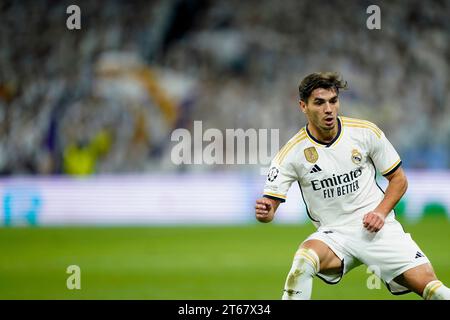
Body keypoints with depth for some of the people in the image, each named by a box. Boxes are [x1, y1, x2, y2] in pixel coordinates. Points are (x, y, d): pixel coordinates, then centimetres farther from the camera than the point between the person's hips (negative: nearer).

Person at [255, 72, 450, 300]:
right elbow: (270, 204, -7)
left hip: (377, 228, 1)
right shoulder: (292, 153, -7)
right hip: (333, 235, -1)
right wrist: (264, 211, -31)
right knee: (304, 259, -34)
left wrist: (381, 212, -9)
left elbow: (398, 179, 7)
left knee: (428, 285, -16)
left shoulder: (366, 132, -3)